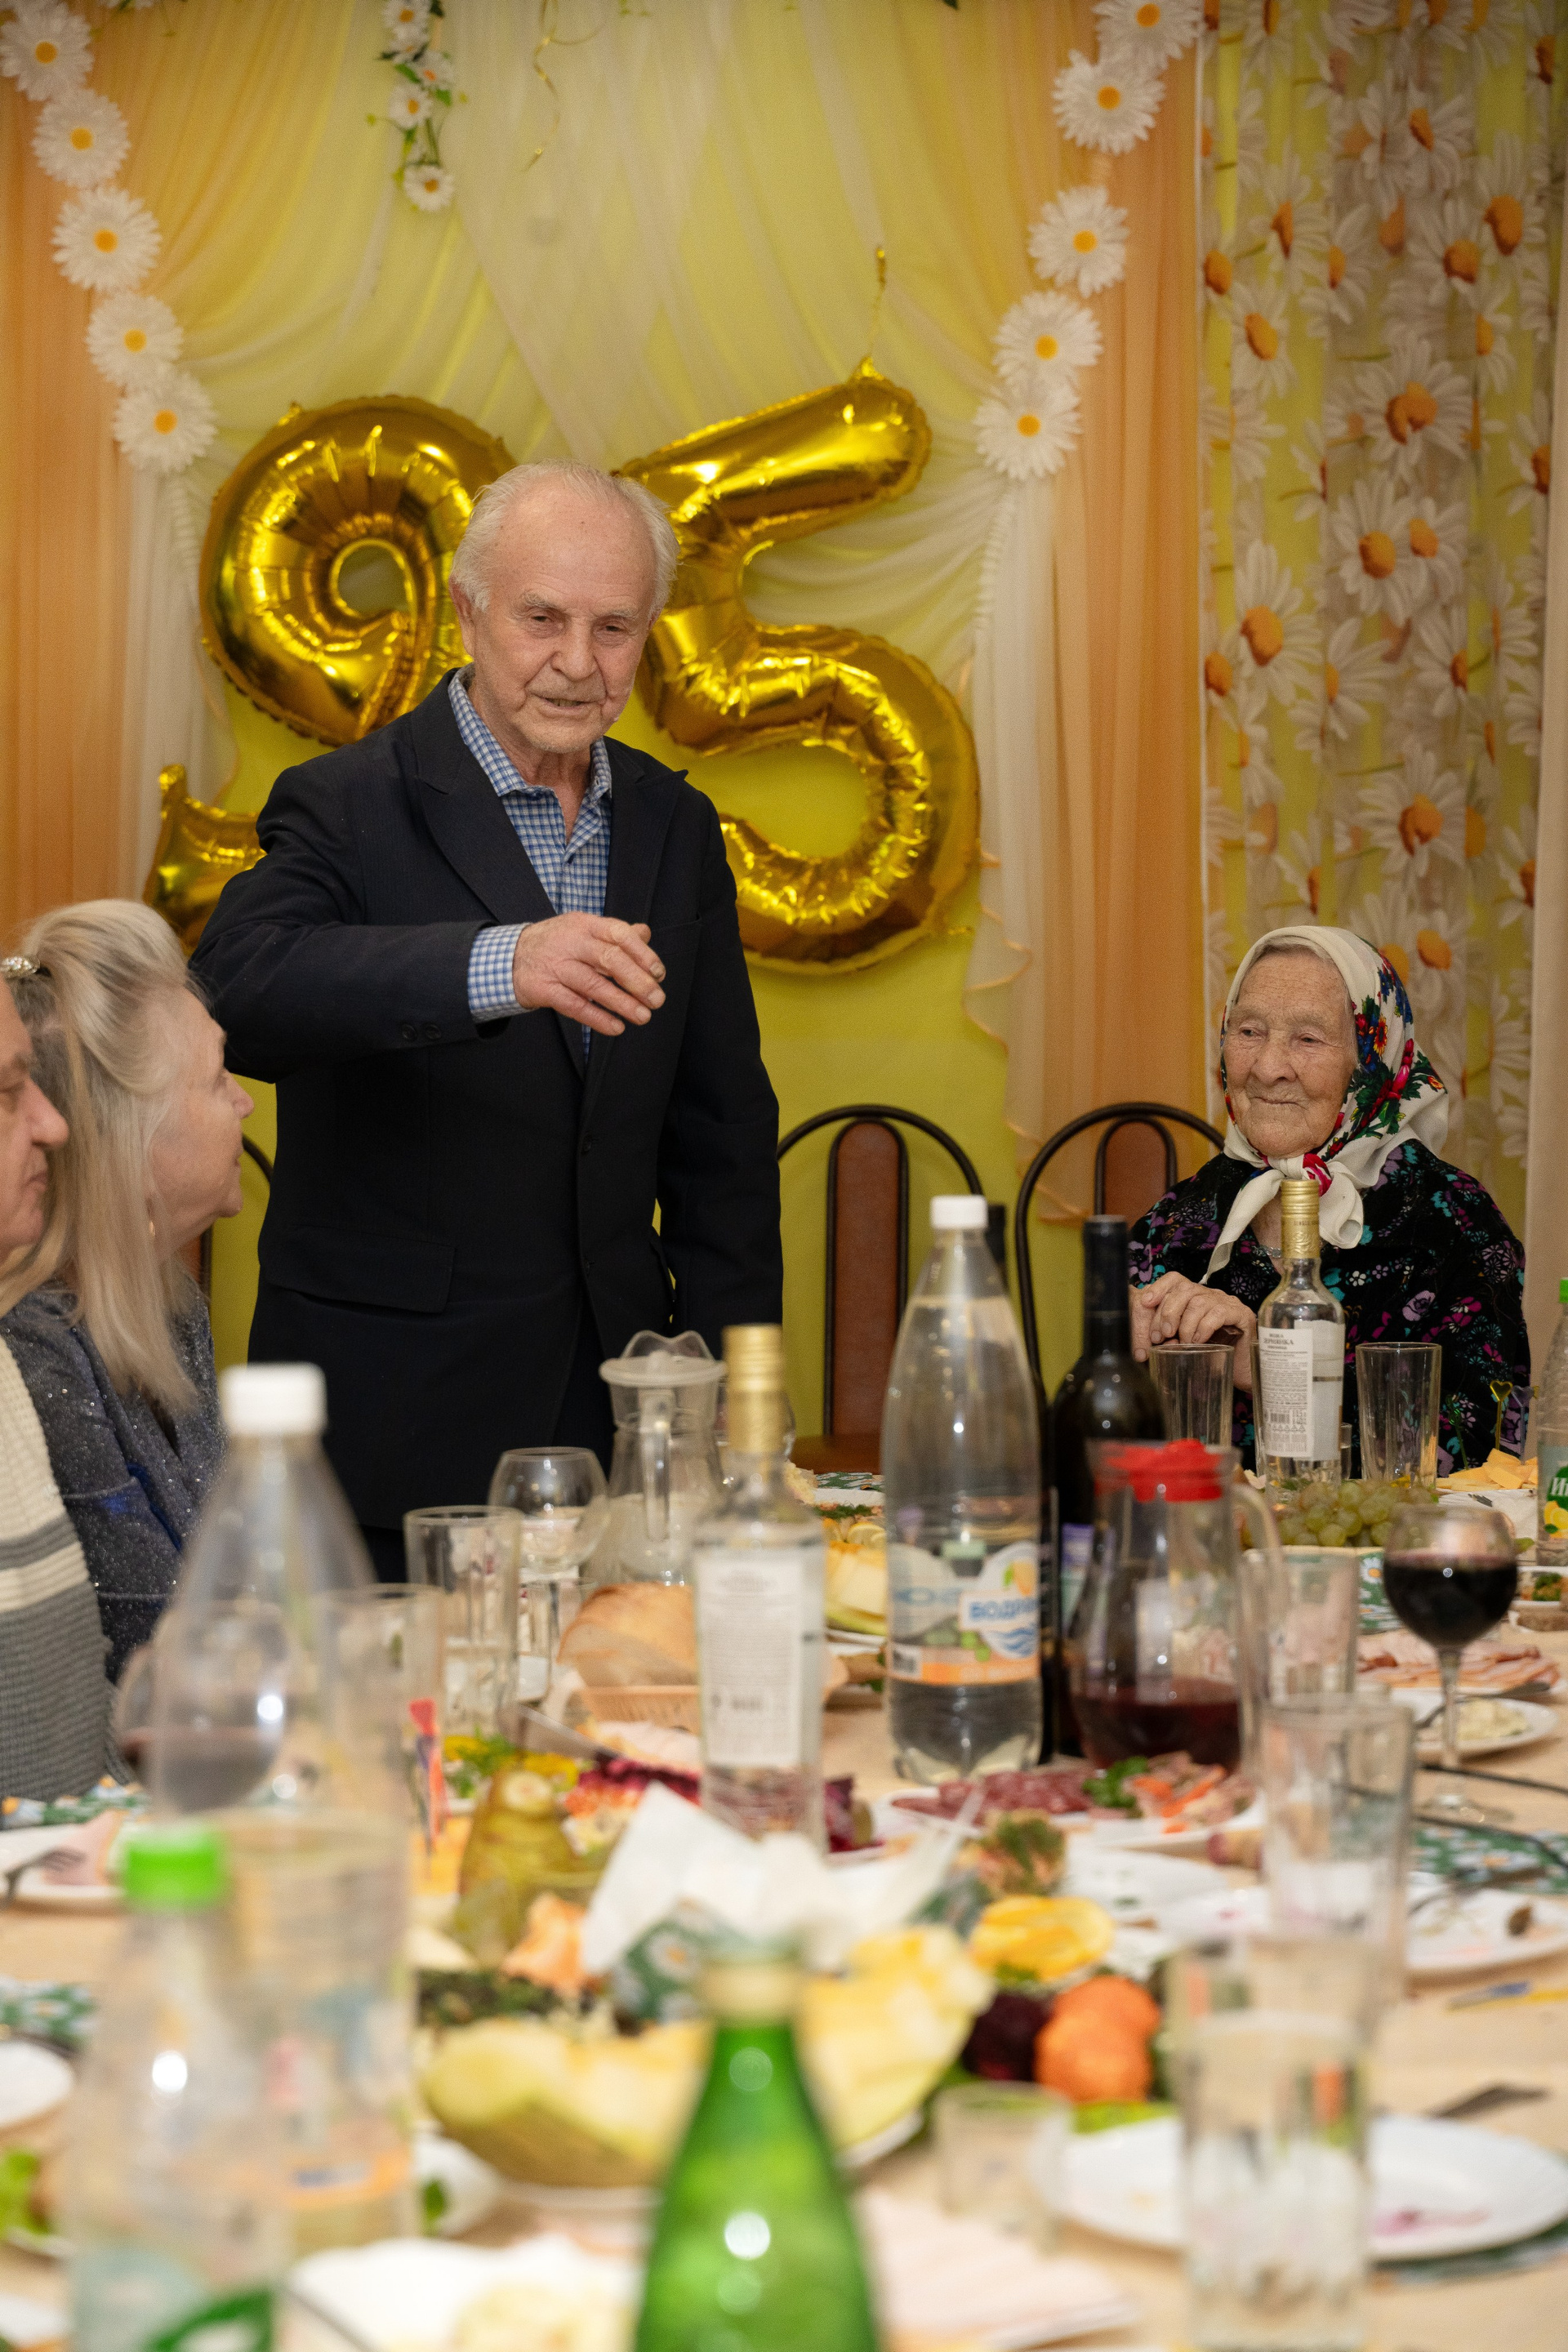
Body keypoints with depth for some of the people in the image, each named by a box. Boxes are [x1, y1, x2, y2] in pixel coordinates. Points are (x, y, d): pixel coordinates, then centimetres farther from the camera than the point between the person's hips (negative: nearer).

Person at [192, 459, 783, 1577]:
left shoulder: (675, 826, 10)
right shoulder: (346, 808, -7)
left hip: (615, 1403, 5)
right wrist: (495, 966, -42)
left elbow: (722, 1131, 14)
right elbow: (241, 989, -28)